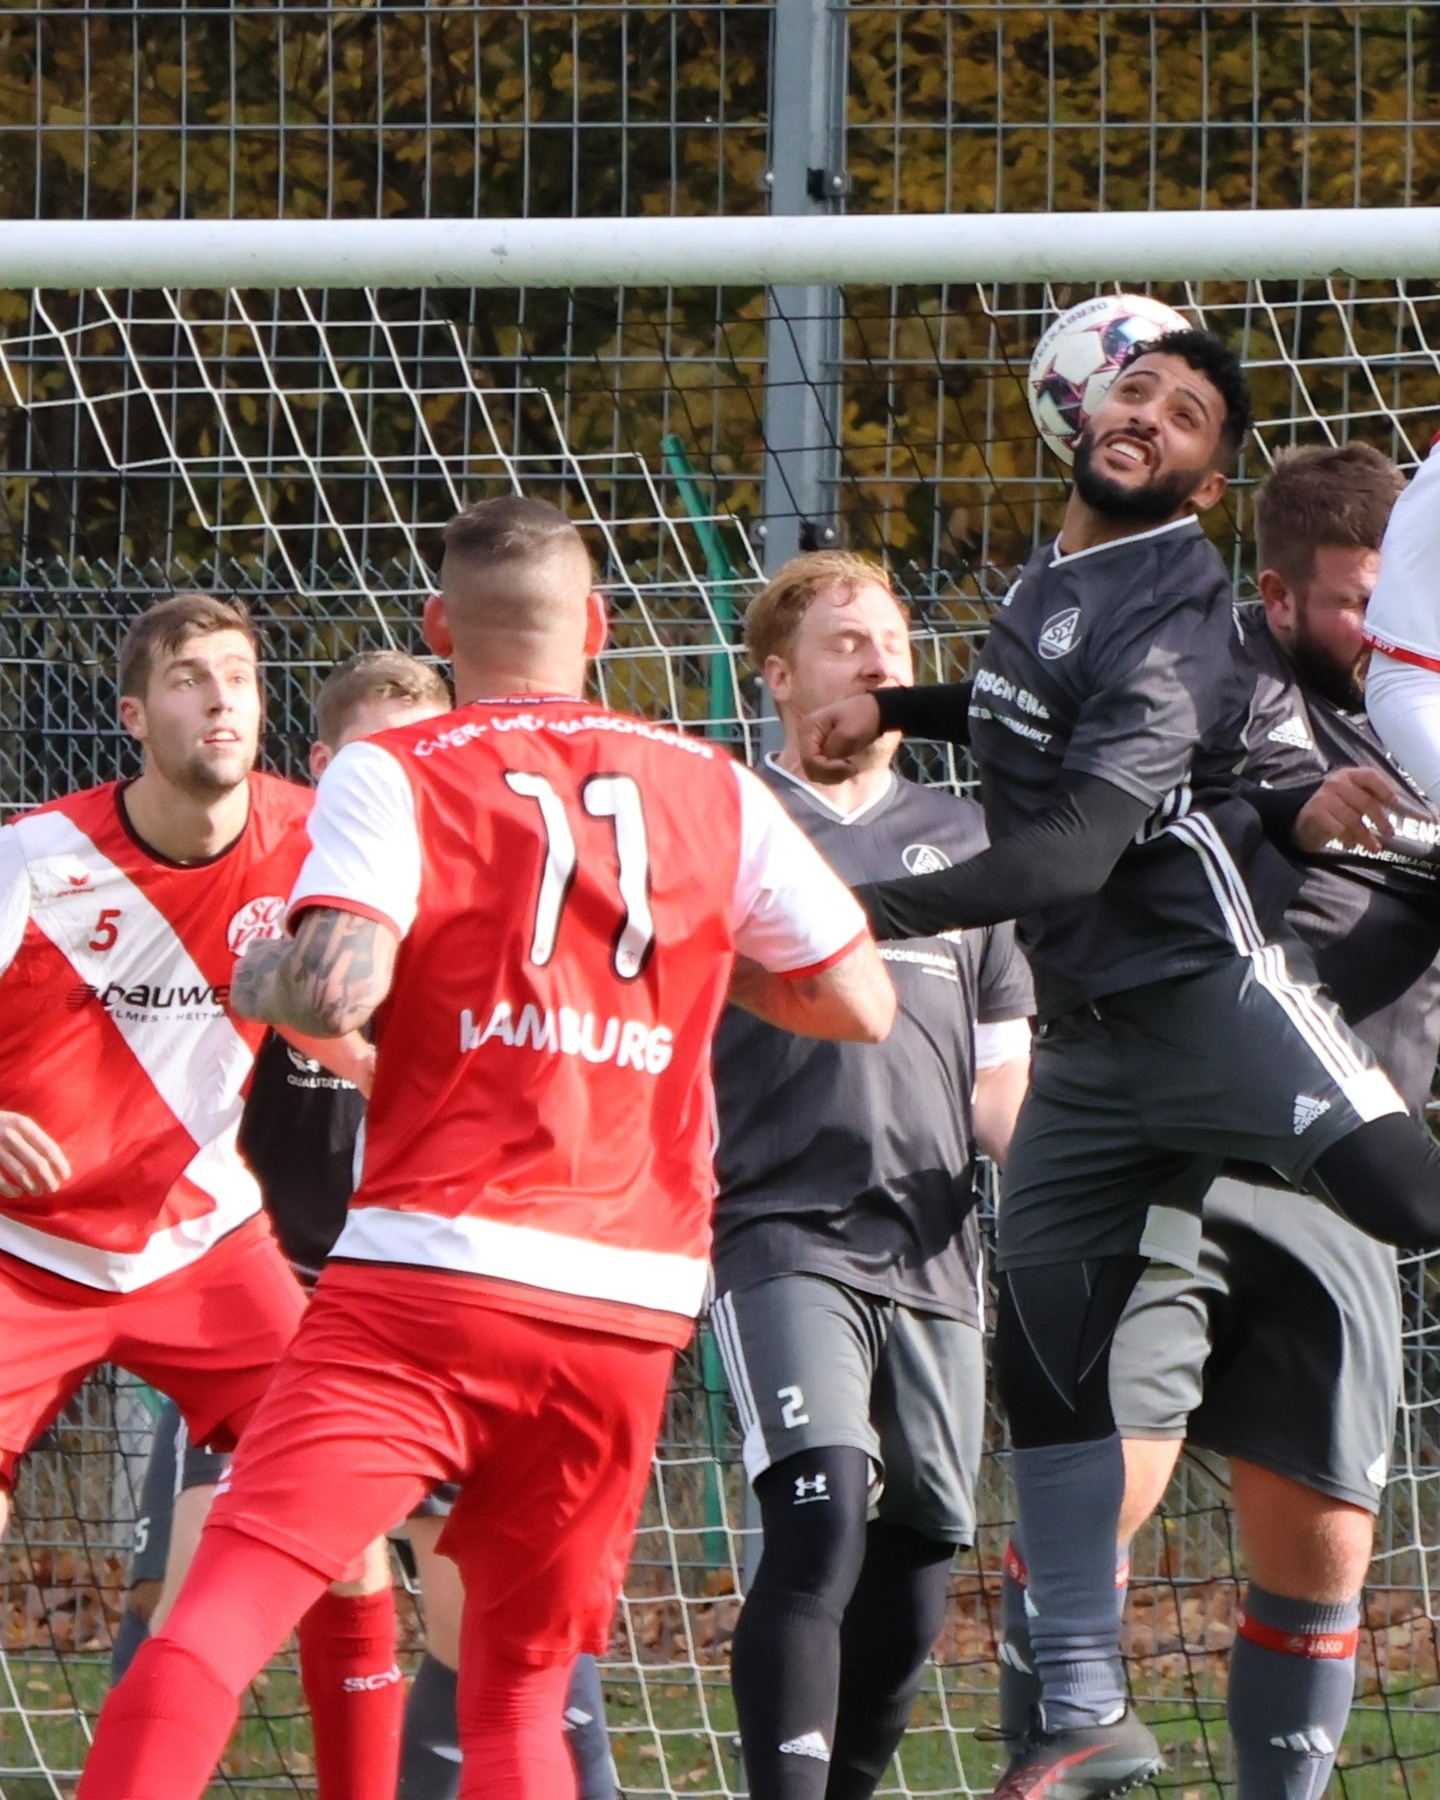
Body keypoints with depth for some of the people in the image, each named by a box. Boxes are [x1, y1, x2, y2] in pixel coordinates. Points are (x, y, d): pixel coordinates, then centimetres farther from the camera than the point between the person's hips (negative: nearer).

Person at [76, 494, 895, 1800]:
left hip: (431, 1269, -4)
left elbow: (337, 989, -14)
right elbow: (862, 1004, 15)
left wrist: (259, 982, 7)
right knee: (520, 1689, 14)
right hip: (632, 1306, 4)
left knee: (221, 1613, -12)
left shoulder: (393, 775, 2)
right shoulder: (716, 791, 13)